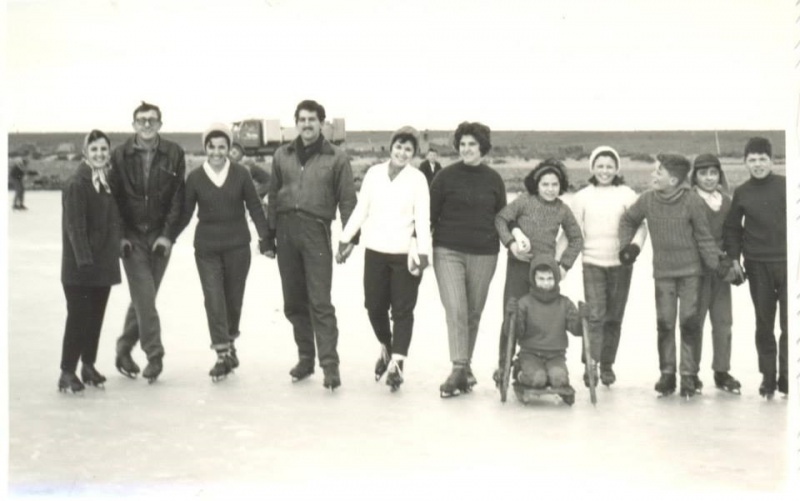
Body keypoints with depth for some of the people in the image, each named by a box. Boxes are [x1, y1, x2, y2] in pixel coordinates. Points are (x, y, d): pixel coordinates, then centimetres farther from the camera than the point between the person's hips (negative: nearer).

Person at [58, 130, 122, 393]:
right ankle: (67, 372, 1)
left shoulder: (108, 181, 12)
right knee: (78, 316, -6)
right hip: (79, 264, -7)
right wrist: (84, 260, -22)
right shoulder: (76, 183, -13)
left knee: (96, 315, 12)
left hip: (104, 262, 7)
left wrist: (118, 244, 10)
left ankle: (89, 365, 23)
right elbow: (75, 226, -18)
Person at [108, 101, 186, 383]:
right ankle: (154, 355, -3)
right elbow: (114, 198, -1)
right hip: (132, 237, -1)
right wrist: (120, 235, -7)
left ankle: (124, 348, 25)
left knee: (144, 297, 9)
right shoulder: (120, 156, -1)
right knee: (144, 298, -8)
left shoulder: (174, 155, -1)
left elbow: (178, 198, -2)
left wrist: (168, 235, -8)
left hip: (160, 237, 2)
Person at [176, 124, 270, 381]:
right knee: (214, 299, -6)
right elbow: (185, 212, 4)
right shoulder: (195, 177, -2)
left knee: (234, 297, 10)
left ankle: (229, 342, 32)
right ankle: (223, 353, -1)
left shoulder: (241, 174, -3)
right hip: (207, 248, 0)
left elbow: (254, 206, 1)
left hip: (237, 245, 0)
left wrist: (264, 235, -4)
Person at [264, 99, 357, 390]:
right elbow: (274, 196, 14)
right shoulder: (283, 155, 12)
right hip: (286, 230, 4)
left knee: (320, 301, -9)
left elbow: (348, 200, 1)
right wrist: (269, 235, 11)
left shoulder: (335, 158, 1)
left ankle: (329, 364, -7)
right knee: (294, 301, 10)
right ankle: (305, 357, 22)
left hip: (316, 230, -4)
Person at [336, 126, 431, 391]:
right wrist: (345, 239, 8)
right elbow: (360, 210, 9)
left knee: (402, 309, -2)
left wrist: (423, 252, -18)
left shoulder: (417, 178, -4)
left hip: (405, 253, -3)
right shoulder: (374, 173, 4)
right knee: (374, 307, 10)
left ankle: (396, 363, 0)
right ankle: (386, 349, 34)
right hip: (375, 251, 3)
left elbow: (423, 218, -9)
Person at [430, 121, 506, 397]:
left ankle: (466, 364, 24)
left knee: (474, 312, 9)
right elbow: (430, 213, 3)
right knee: (455, 310, -13)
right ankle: (459, 370, -13)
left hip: (483, 254, 2)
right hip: (448, 252, -2)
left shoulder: (493, 179, 6)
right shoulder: (446, 176, -1)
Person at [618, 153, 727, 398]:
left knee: (689, 321, -3)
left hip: (690, 271, -2)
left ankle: (688, 375, 7)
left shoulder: (692, 201, -13)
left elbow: (704, 237, -6)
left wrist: (718, 264, -10)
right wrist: (626, 245, 4)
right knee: (664, 322, 3)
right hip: (663, 272, 3)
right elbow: (628, 220, 14)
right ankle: (667, 373, 15)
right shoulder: (647, 199, -4)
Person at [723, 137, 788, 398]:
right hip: (757, 266, 1)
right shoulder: (742, 193, 3)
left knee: (790, 324, -1)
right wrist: (734, 258, 4)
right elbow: (732, 227, 12)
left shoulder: (786, 185, -2)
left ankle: (786, 376, 7)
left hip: (788, 262, -1)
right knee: (764, 324, 8)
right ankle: (768, 375, 16)